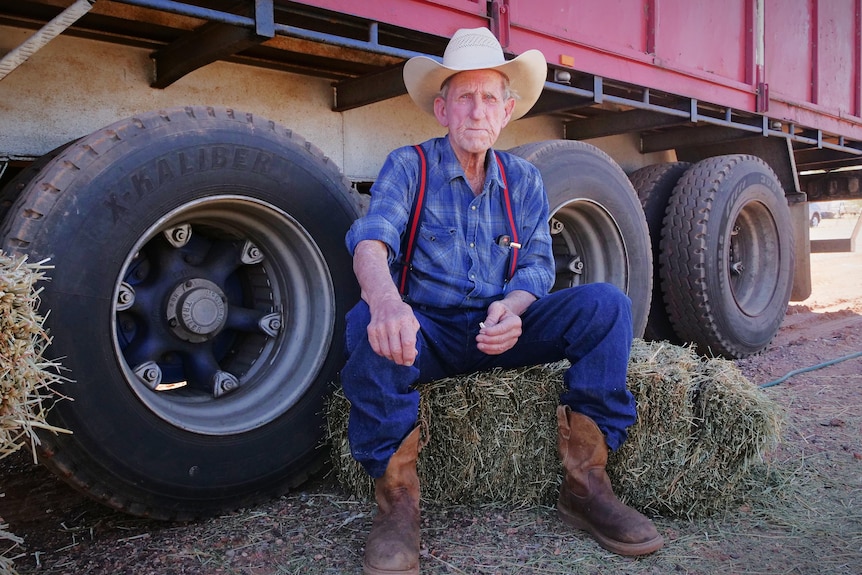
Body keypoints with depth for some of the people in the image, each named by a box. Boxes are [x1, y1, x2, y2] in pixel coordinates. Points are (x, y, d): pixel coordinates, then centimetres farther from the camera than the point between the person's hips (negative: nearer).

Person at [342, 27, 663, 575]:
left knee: (605, 303, -18)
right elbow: (371, 240, -22)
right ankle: (397, 500, -20)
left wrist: (512, 308, -23)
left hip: (502, 328, 3)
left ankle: (585, 485, -12)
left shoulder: (523, 178, 8)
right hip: (427, 331, -3)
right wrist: (385, 301, -46)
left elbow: (537, 265, 2)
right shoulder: (409, 166, -4)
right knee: (367, 322, -35)